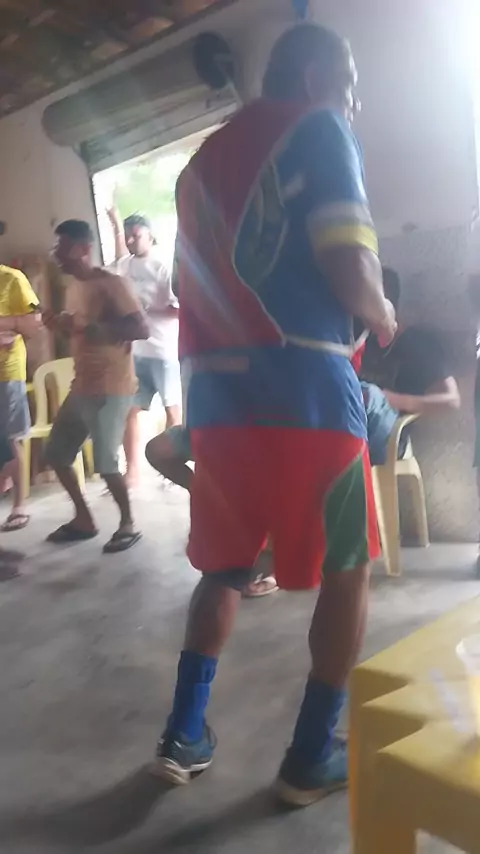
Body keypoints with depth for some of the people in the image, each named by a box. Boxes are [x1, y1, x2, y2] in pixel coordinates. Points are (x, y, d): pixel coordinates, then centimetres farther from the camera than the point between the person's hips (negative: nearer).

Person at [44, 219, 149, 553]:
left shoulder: (111, 283, -13)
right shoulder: (74, 287, 14)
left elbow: (142, 329, -21)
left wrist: (91, 327, -27)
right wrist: (60, 324, 4)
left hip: (112, 388, -9)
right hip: (82, 386, 9)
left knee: (106, 464, -10)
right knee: (56, 453, 11)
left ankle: (129, 524, 12)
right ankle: (84, 519, 25)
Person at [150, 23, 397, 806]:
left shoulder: (204, 160, 22)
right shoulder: (319, 128, 1)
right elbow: (348, 266, -12)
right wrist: (382, 318, 8)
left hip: (216, 391, 7)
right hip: (303, 386, -6)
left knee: (226, 565, 22)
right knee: (348, 569, 11)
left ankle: (184, 735, 24)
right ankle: (311, 758, 18)